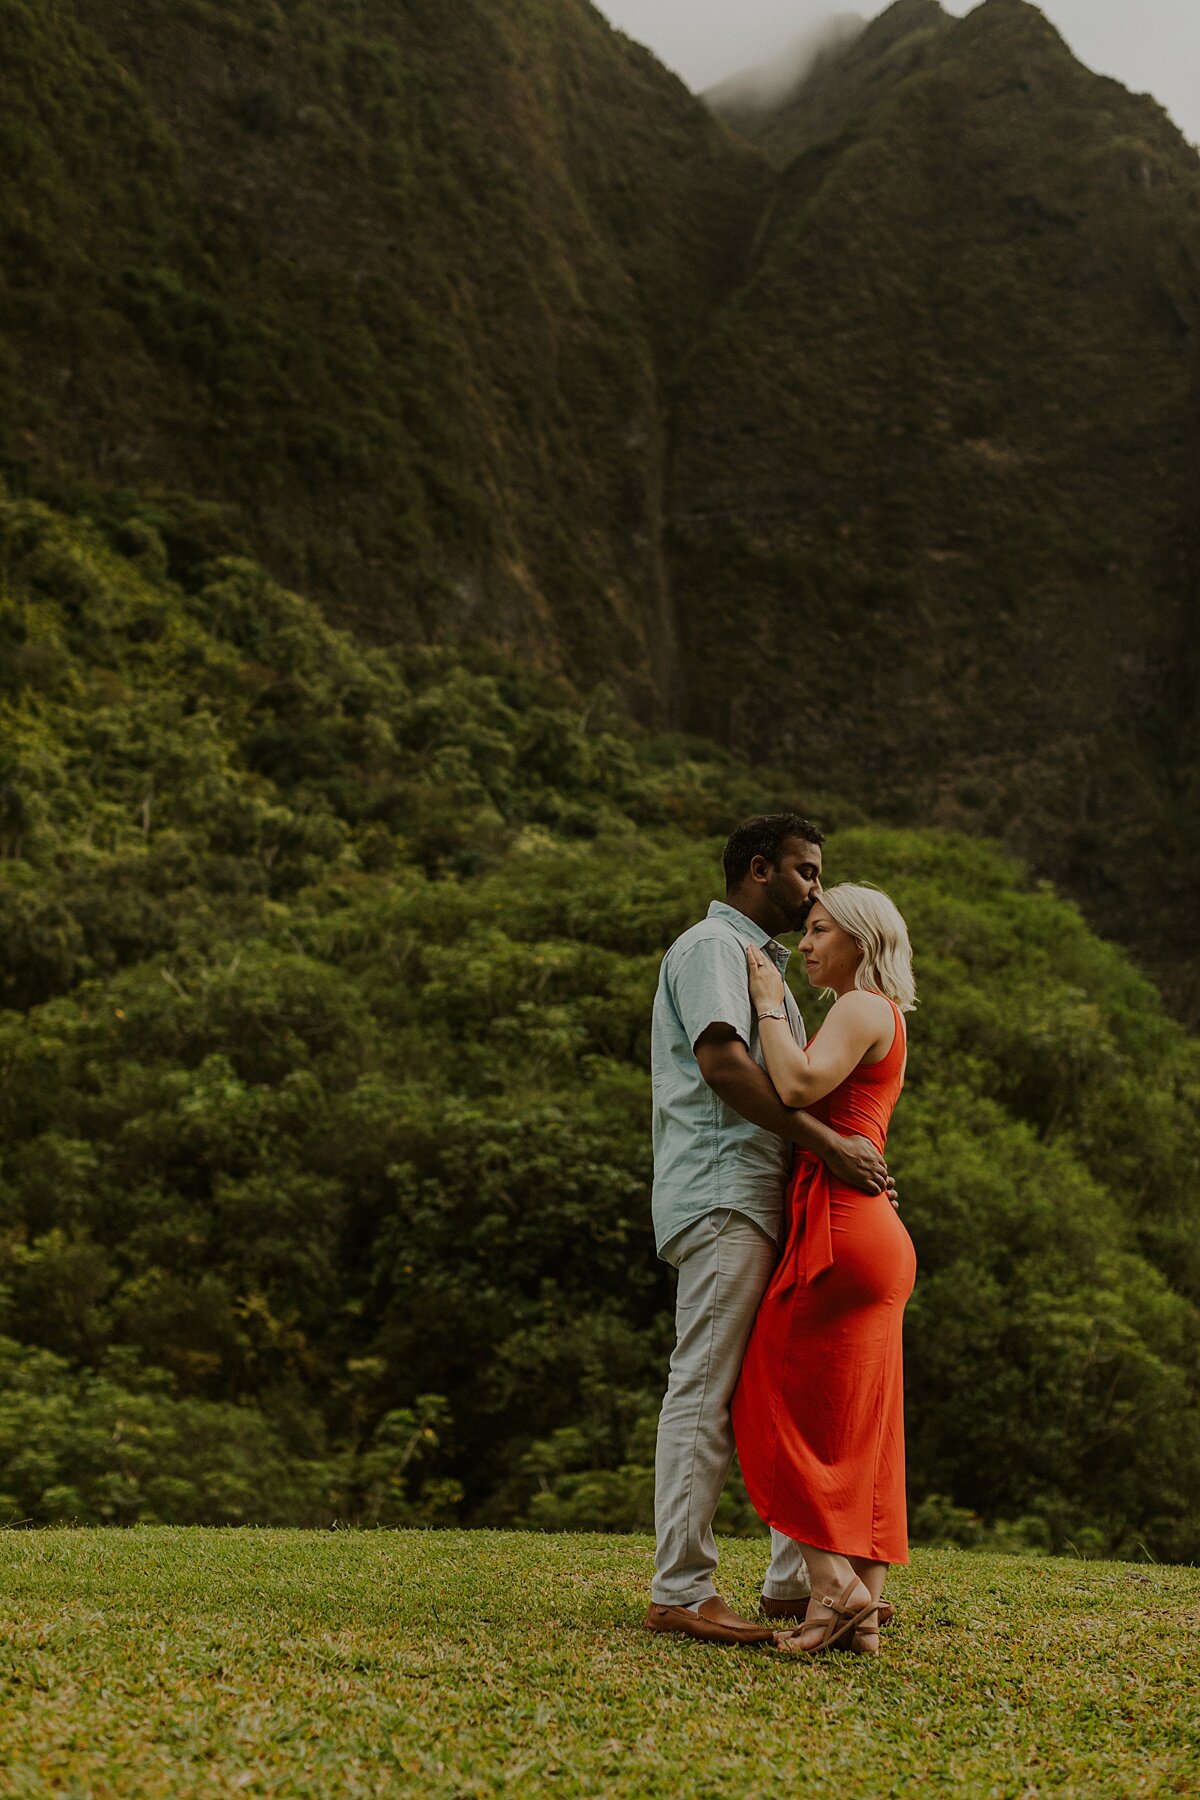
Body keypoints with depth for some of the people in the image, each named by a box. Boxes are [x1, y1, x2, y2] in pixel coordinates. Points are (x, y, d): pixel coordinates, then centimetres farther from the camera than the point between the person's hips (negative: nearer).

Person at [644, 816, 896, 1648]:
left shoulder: (763, 962, 27)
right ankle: (680, 1590, -11)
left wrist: (857, 1160, 12)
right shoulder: (711, 946, -4)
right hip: (723, 1196, -10)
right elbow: (721, 1060, -20)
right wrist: (827, 1143, -23)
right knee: (708, 1392, -11)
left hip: (770, 1202, 10)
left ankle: (796, 1581, 16)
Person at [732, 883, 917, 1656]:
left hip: (840, 1225, -10)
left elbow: (799, 1085, -22)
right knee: (859, 1429, 6)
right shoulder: (882, 1019, 24)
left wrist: (770, 1002, -10)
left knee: (782, 1406, -5)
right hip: (873, 1236, 10)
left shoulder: (863, 1008, -6)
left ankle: (834, 1582, -10)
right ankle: (864, 1609, 5)